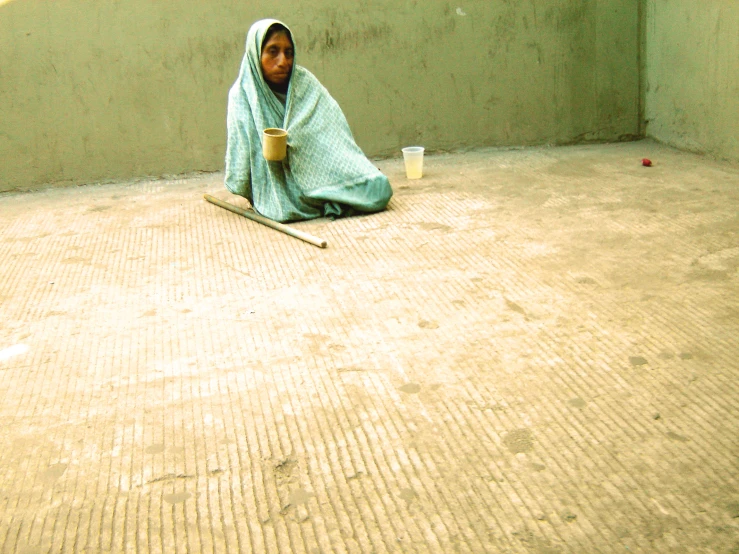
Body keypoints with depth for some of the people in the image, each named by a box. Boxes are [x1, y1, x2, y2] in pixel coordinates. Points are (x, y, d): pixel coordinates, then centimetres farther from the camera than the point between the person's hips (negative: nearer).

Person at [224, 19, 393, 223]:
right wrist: (269, 152, -18)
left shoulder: (305, 82, 3)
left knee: (378, 186, -20)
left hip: (320, 173, 2)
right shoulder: (243, 96, -4)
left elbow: (336, 135, -1)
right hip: (281, 187, -2)